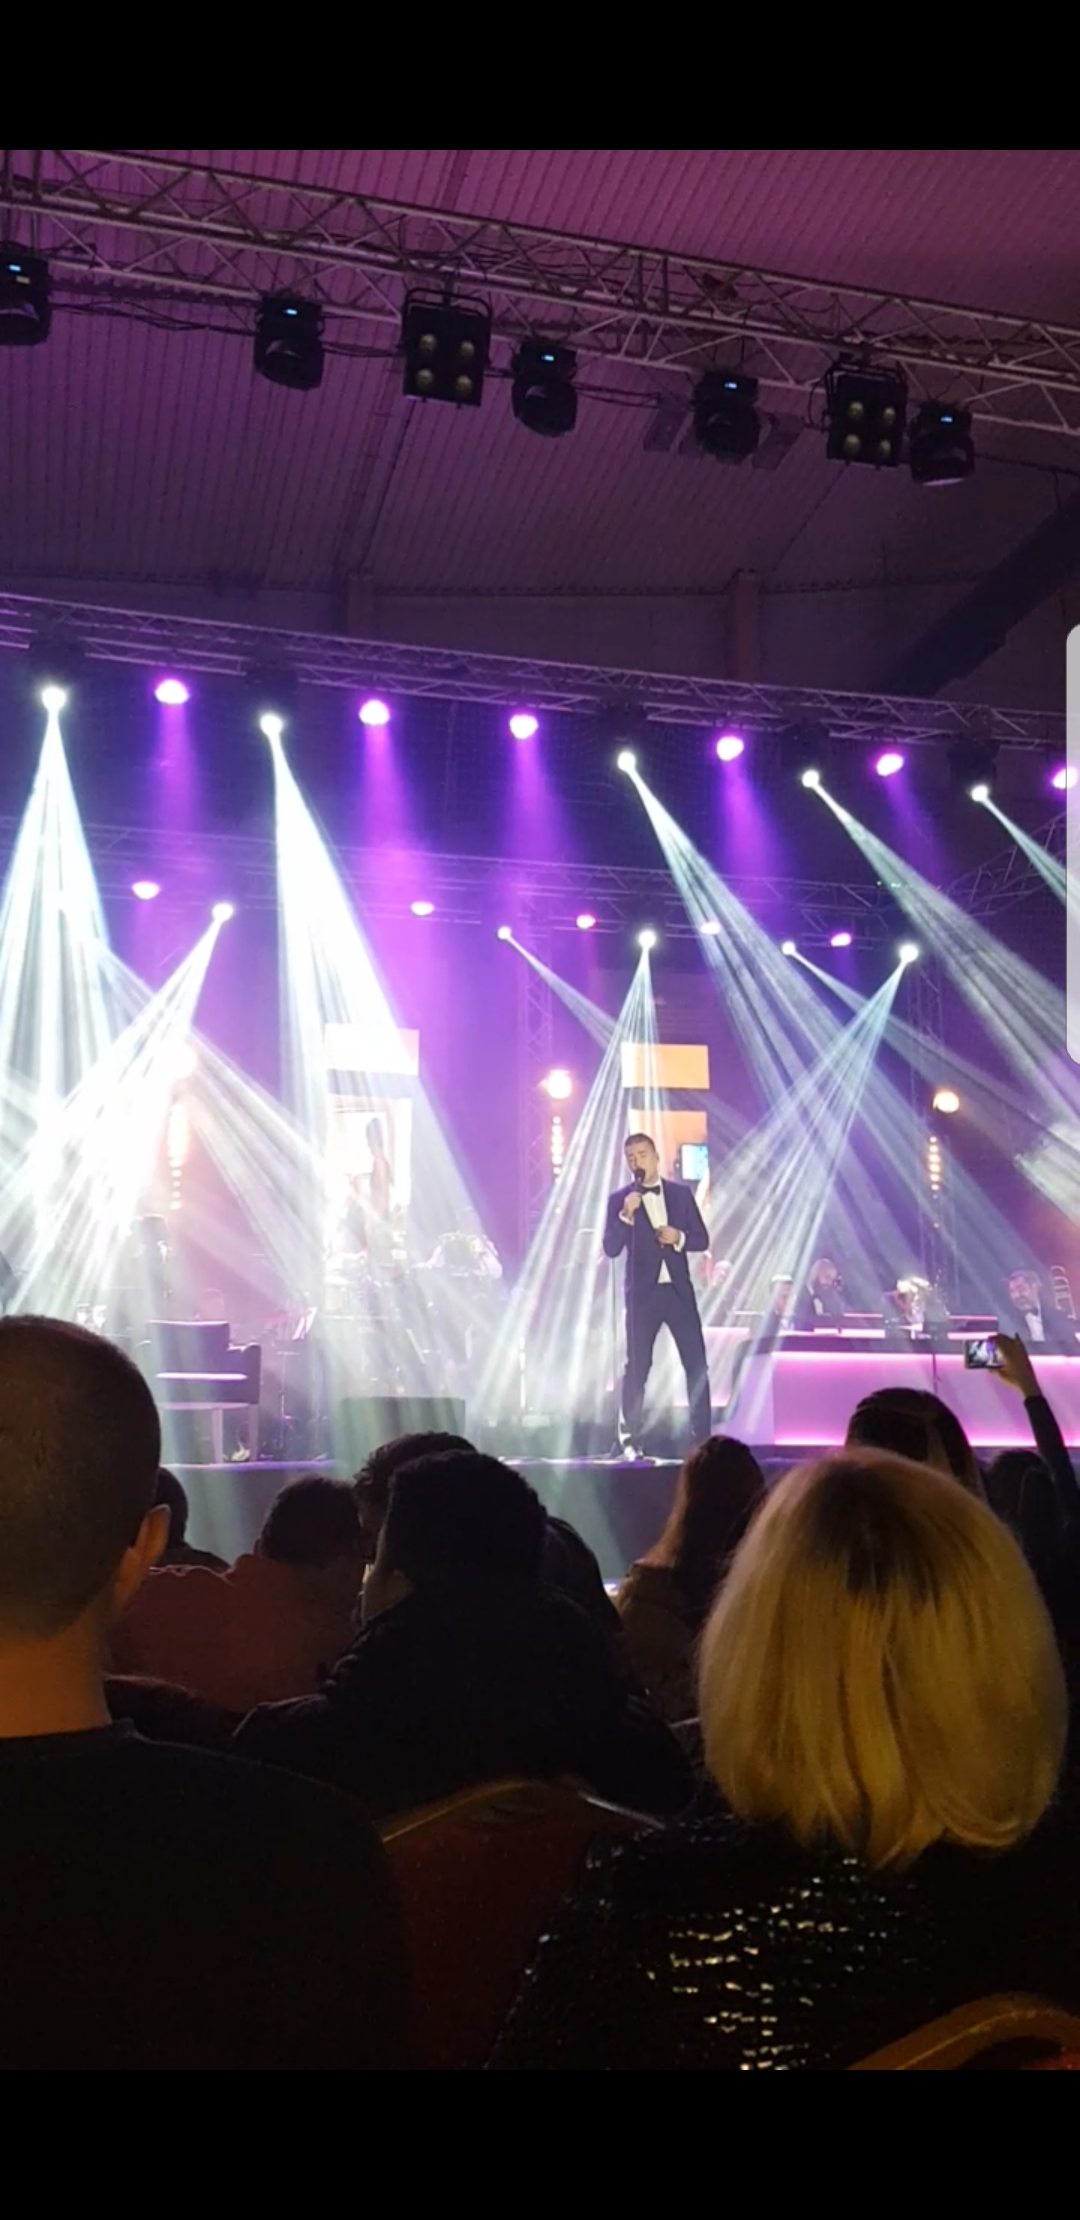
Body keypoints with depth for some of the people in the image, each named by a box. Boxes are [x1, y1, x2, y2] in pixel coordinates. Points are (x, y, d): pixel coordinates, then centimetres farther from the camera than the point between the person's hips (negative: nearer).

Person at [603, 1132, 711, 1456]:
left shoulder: (681, 1193, 7)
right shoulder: (619, 1199, 0)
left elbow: (702, 1239, 8)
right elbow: (611, 1249, -7)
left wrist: (679, 1237, -12)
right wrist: (626, 1216, -20)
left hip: (679, 1289, 2)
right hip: (642, 1292, -2)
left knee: (697, 1363, 1)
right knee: (637, 1367, -1)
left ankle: (703, 1438, 7)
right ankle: (629, 1440, 4)